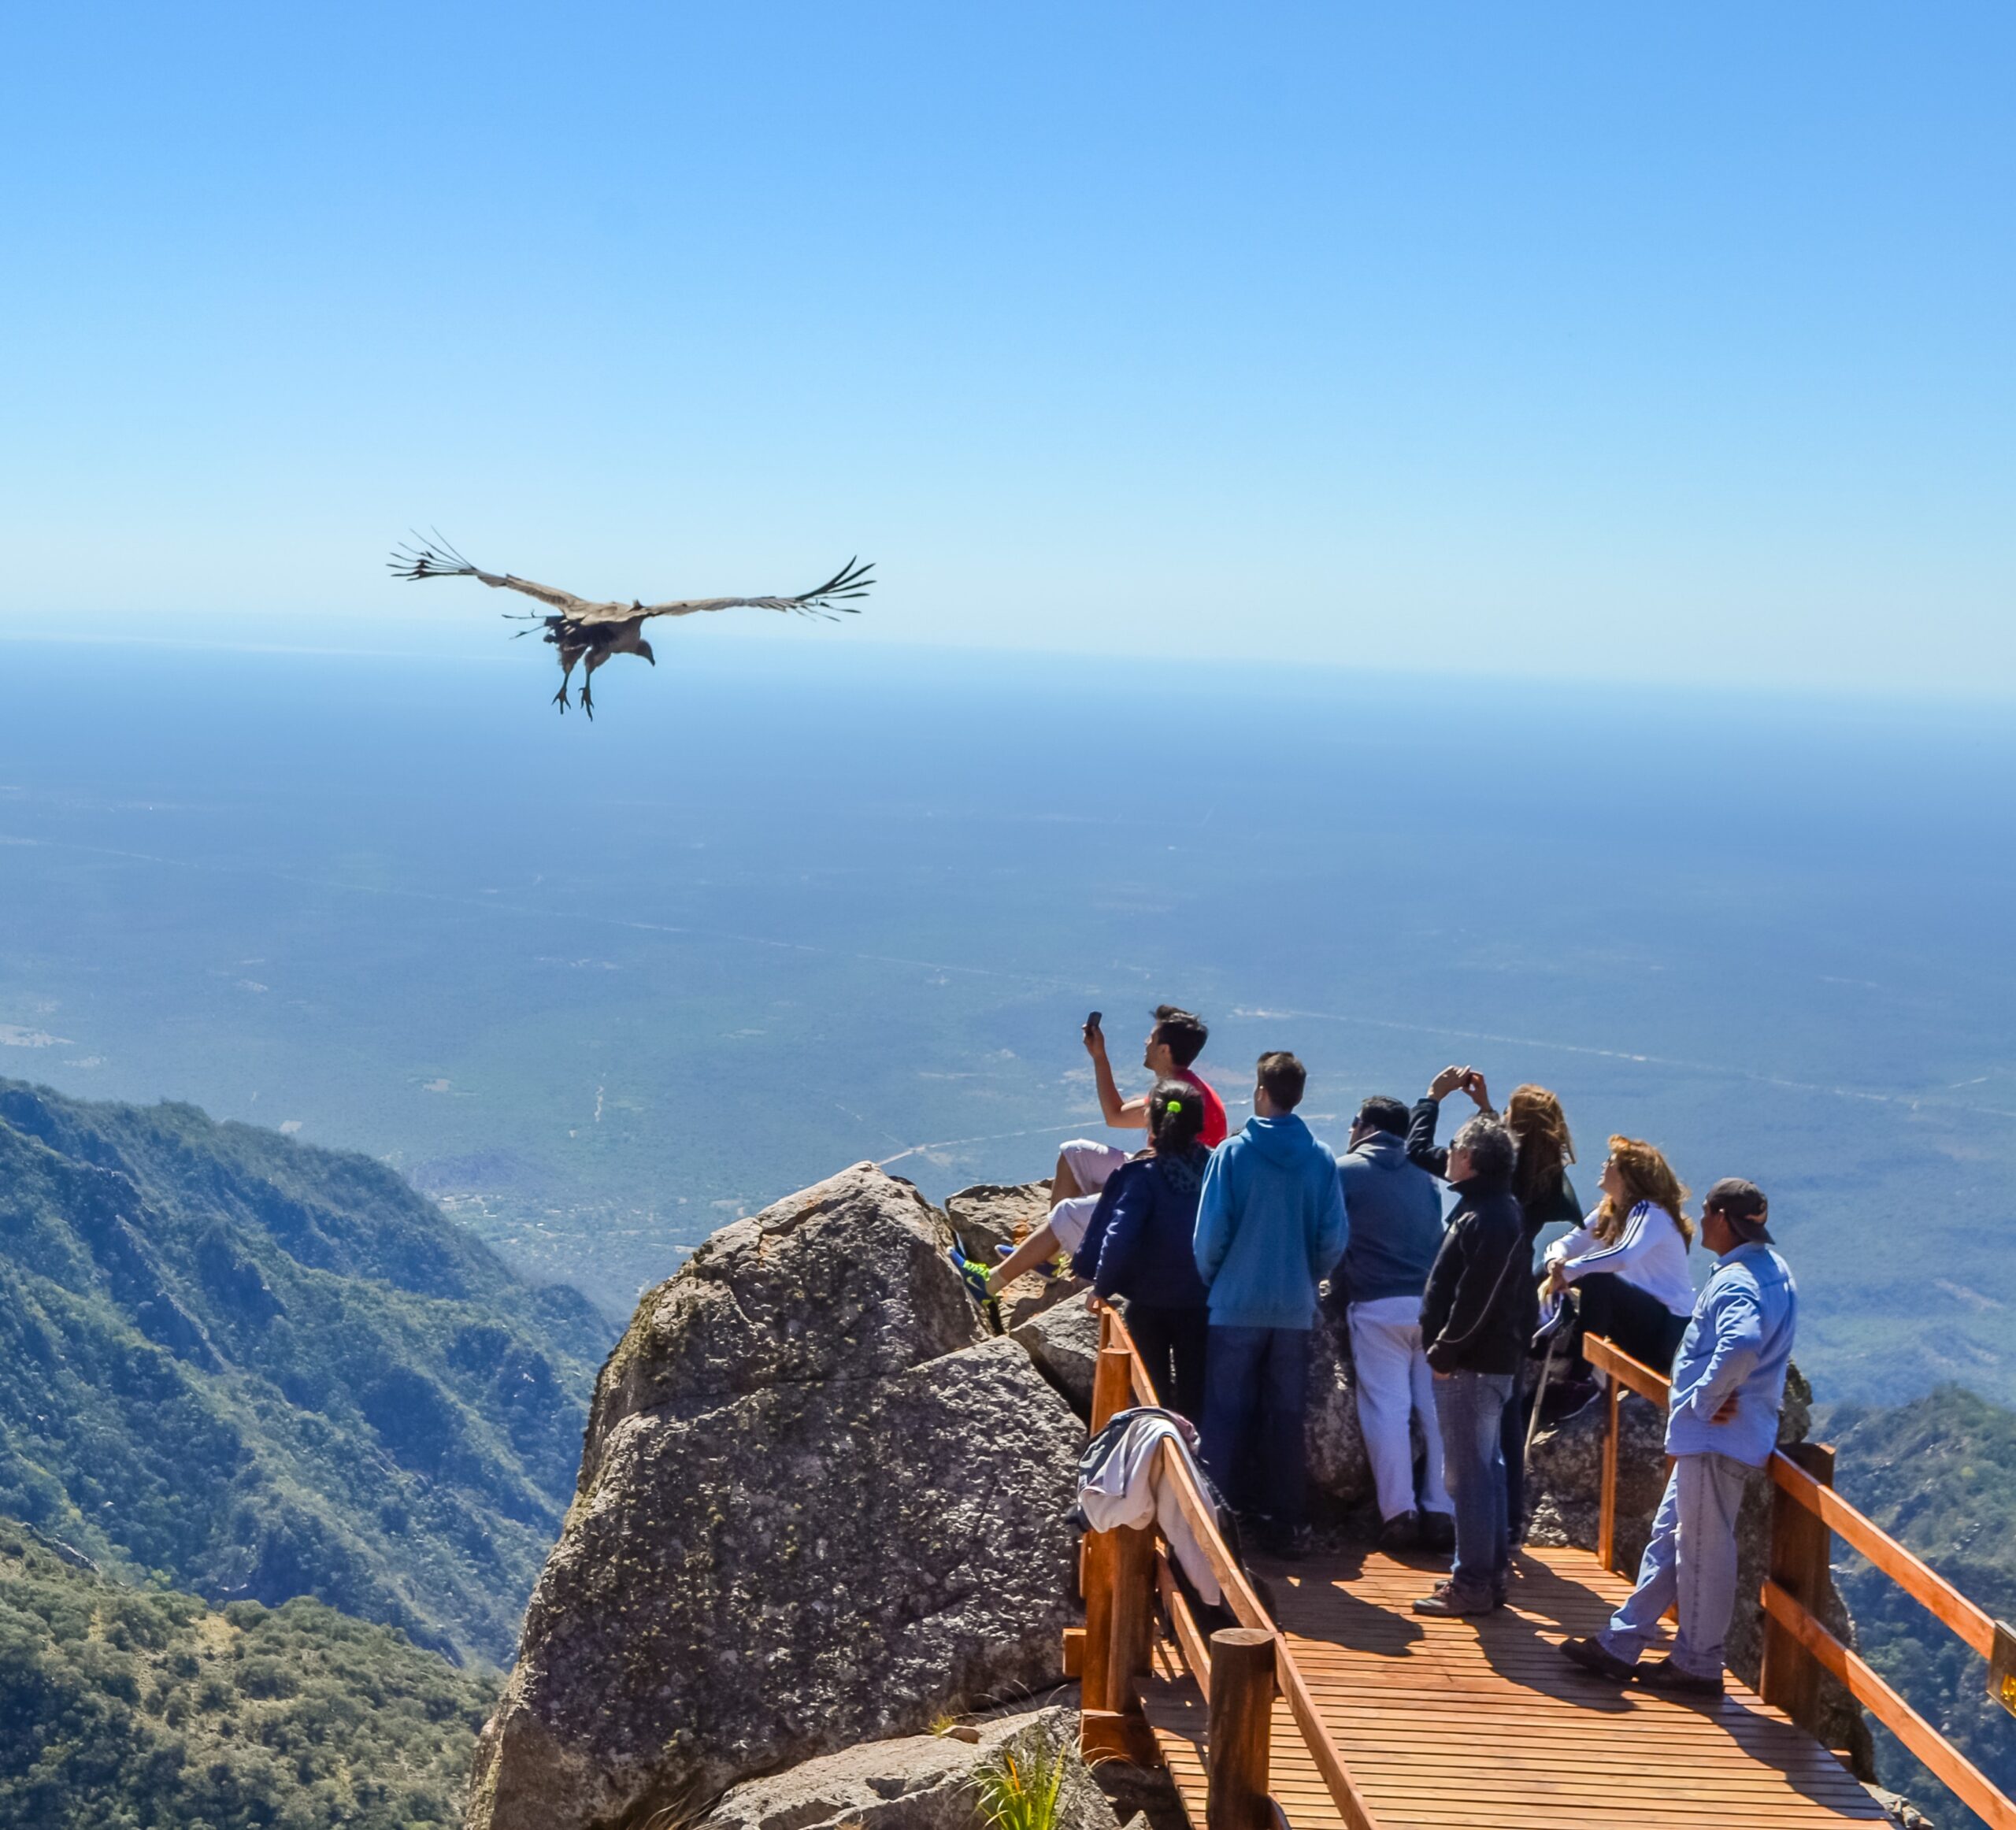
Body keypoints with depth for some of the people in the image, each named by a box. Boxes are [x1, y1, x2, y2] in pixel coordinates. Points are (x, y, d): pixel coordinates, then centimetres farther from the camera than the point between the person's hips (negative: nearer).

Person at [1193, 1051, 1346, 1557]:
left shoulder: (1233, 1153, -9)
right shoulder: (1321, 1158, -2)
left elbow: (1210, 1232, -8)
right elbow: (1335, 1238, -1)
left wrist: (1212, 1281, 10)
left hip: (1236, 1306, -2)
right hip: (1296, 1308, 2)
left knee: (1227, 1416, 6)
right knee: (1286, 1417, 11)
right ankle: (1285, 1520, 14)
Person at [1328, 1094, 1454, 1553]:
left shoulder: (1345, 1171, 3)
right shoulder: (1423, 1174, 16)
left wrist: (1340, 1300, 17)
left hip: (1377, 1306, -4)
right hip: (1432, 1302, 4)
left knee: (1387, 1410, -2)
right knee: (1437, 1409, 4)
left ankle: (1400, 1514, -6)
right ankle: (1440, 1512, 3)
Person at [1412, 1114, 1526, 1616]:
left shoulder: (1488, 1219, -20)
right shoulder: (1492, 1207, 13)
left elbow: (1476, 1297, -23)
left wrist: (1445, 1351, -19)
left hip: (1471, 1365, -11)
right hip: (1482, 1361, 11)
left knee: (1468, 1471, -6)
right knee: (1485, 1466, 16)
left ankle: (1473, 1583, -1)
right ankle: (1491, 1573, 24)